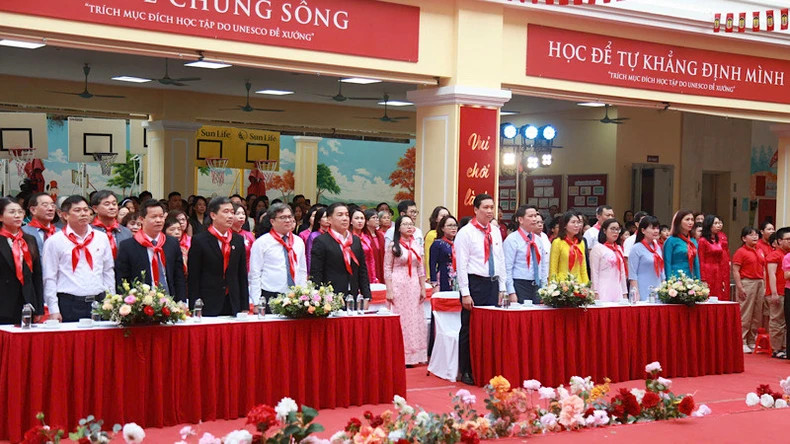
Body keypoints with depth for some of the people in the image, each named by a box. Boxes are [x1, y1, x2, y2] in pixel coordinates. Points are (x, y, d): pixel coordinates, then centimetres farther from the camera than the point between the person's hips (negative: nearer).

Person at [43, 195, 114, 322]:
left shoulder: (101, 238, 11)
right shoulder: (54, 241, 0)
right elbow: (49, 278, -2)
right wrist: (53, 310, -7)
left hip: (99, 302, 4)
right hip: (69, 305, -3)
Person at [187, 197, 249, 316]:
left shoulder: (238, 240, 11)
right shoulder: (199, 240, -3)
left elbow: (242, 276, 13)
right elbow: (193, 279, -5)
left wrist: (245, 307, 8)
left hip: (233, 306, 4)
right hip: (208, 307, -4)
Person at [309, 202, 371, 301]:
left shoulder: (356, 240, 15)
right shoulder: (320, 242, -3)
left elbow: (363, 271, 17)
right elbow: (315, 274, -6)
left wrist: (366, 296, 9)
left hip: (354, 299, 5)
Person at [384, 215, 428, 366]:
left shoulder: (416, 245, 11)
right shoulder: (393, 246, -3)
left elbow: (421, 268, 13)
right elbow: (387, 269, -5)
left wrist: (423, 289, 8)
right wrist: (389, 291, -10)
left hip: (414, 286, 5)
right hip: (398, 285, -5)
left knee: (415, 319, 5)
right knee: (400, 319, -4)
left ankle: (413, 355, 13)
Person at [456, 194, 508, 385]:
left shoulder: (495, 232, 13)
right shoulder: (466, 232, -6)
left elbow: (501, 261, 17)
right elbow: (461, 265, -9)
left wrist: (502, 288, 12)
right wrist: (465, 293, -14)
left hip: (493, 284, 6)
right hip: (475, 283, -6)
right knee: (470, 329, 0)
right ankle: (466, 372, 8)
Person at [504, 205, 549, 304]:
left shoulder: (538, 240, 14)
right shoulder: (512, 240, -7)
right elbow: (507, 269, -12)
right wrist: (511, 293, -17)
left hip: (537, 286, 6)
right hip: (520, 286, -6)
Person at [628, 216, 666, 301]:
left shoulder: (658, 247, 13)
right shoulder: (636, 249, -7)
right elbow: (632, 274, -10)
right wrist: (636, 294, -15)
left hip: (658, 292, 6)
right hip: (644, 294, -6)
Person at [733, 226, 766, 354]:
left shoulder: (760, 251, 16)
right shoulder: (740, 252, -5)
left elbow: (763, 269, 21)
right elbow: (735, 271, -11)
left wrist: (764, 286, 14)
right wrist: (740, 287, -17)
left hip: (760, 283, 7)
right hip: (747, 282, -7)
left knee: (757, 315, 9)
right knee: (745, 315, -5)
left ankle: (752, 341, 17)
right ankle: (742, 342, 0)